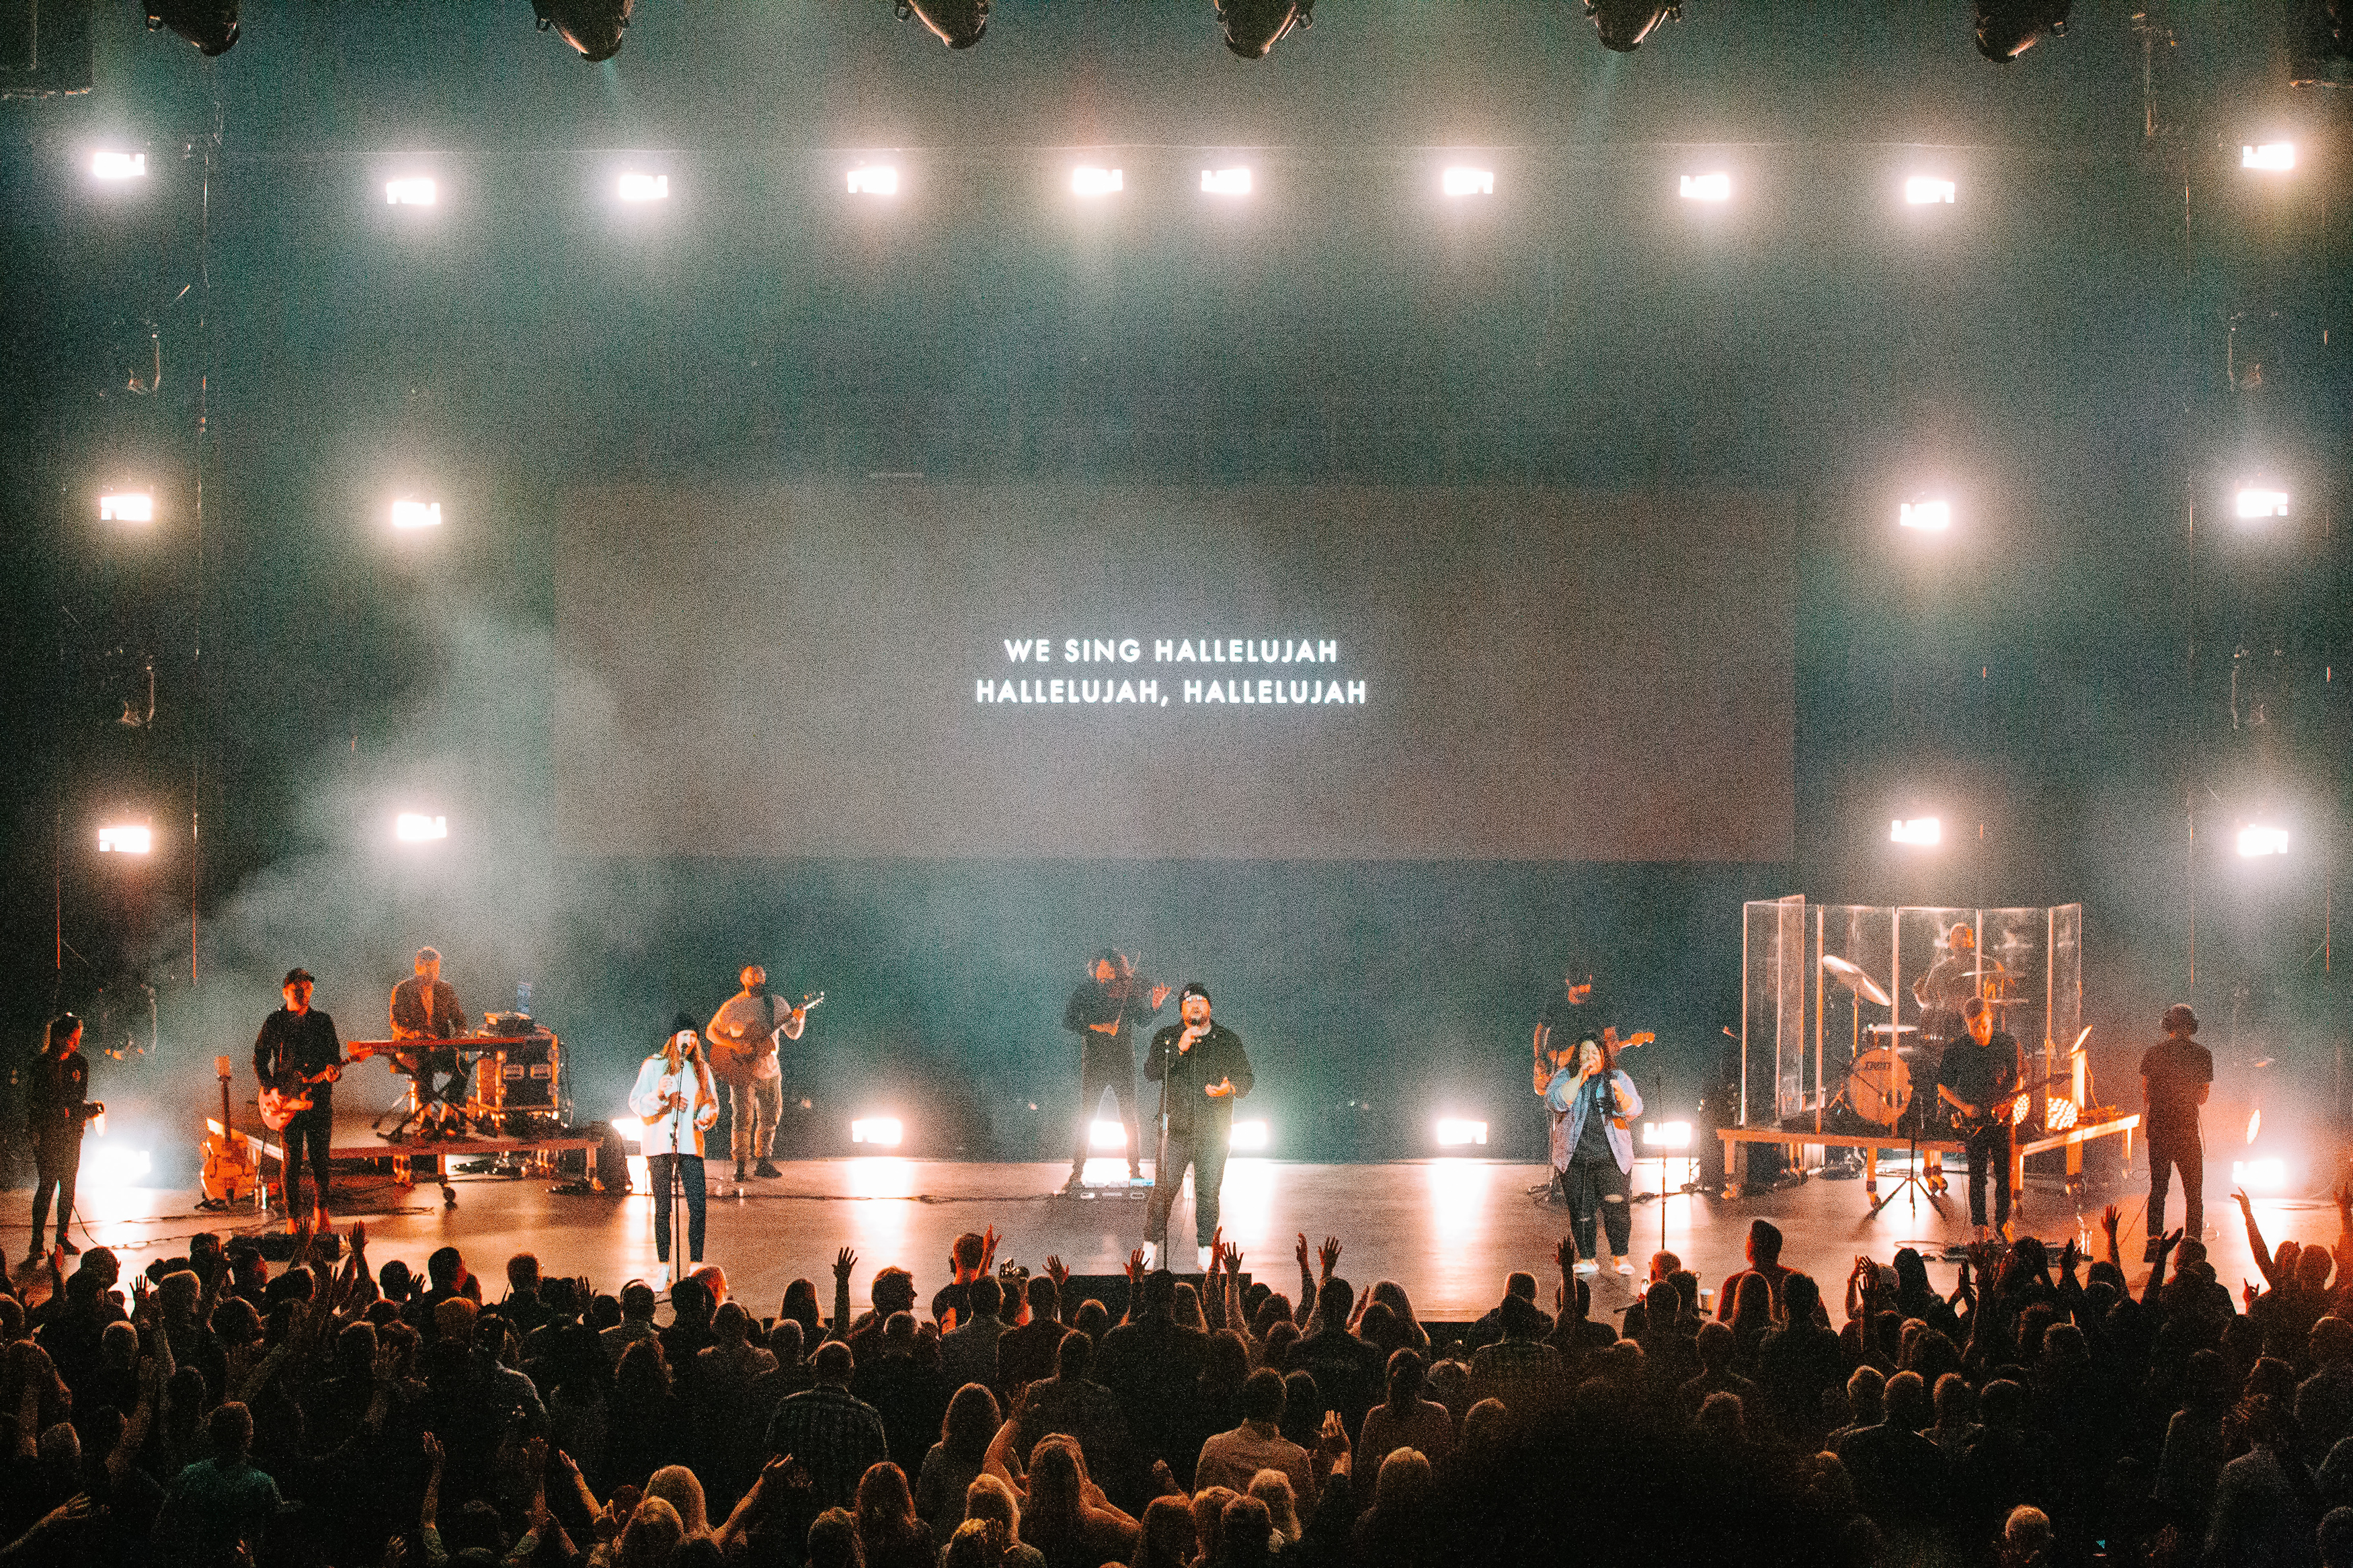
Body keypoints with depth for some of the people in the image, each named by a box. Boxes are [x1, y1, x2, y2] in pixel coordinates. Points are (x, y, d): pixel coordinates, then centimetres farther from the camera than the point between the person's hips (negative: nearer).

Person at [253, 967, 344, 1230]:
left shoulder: (323, 1021, 7)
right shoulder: (274, 1023, 4)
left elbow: (335, 1057, 8)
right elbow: (259, 1060, 7)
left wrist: (333, 1071, -15)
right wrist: (271, 1088, -5)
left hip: (319, 1097, 1)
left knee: (320, 1157, 5)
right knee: (291, 1160, -3)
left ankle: (321, 1209, 23)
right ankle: (293, 1217, 3)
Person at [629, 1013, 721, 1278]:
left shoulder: (701, 1069, 11)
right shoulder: (654, 1065, 1)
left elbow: (712, 1103, 19)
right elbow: (636, 1102, -3)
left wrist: (707, 1117, -4)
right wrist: (659, 1095, -22)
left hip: (690, 1144, 2)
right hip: (660, 1145, -2)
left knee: (697, 1207, -6)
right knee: (663, 1208, 0)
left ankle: (696, 1266, 0)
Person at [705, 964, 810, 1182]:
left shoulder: (775, 1004, 8)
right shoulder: (732, 1005, 0)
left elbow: (793, 1034, 10)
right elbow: (712, 1032, 2)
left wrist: (799, 1018, -12)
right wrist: (735, 1046, -13)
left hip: (769, 1069, 4)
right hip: (740, 1069, -4)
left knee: (770, 1117, 6)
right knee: (743, 1118, -7)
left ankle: (763, 1162, 18)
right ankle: (740, 1167, -2)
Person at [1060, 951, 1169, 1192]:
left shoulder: (1123, 991, 8)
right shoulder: (1083, 993, 5)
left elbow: (1140, 1017, 3)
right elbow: (1068, 1021, -1)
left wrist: (1154, 1005, -16)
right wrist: (1094, 1027, -15)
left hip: (1123, 1061, 1)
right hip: (1093, 1061, -1)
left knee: (1129, 1118, 2)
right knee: (1086, 1118, -2)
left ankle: (1136, 1172, 9)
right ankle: (1076, 1174, 1)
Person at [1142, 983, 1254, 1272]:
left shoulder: (1228, 1040, 10)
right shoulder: (1166, 1038, 8)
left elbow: (1245, 1077, 10)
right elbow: (1151, 1072, -4)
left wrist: (1230, 1088, -13)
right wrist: (1179, 1049, -17)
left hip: (1214, 1130, 1)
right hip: (1177, 1126, -1)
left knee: (1208, 1191, 1)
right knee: (1164, 1188, -5)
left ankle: (1206, 1249, 10)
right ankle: (1151, 1245, 5)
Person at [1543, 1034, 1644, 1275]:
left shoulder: (1618, 1078, 10)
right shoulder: (1566, 1077, 9)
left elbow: (1634, 1110, -2)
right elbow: (1556, 1101, -10)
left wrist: (1620, 1095, -23)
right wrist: (1581, 1078, -13)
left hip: (1611, 1156, -1)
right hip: (1574, 1157, 1)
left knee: (1616, 1205, -12)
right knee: (1581, 1210, -1)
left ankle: (1620, 1257, -3)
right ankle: (1587, 1257, 10)